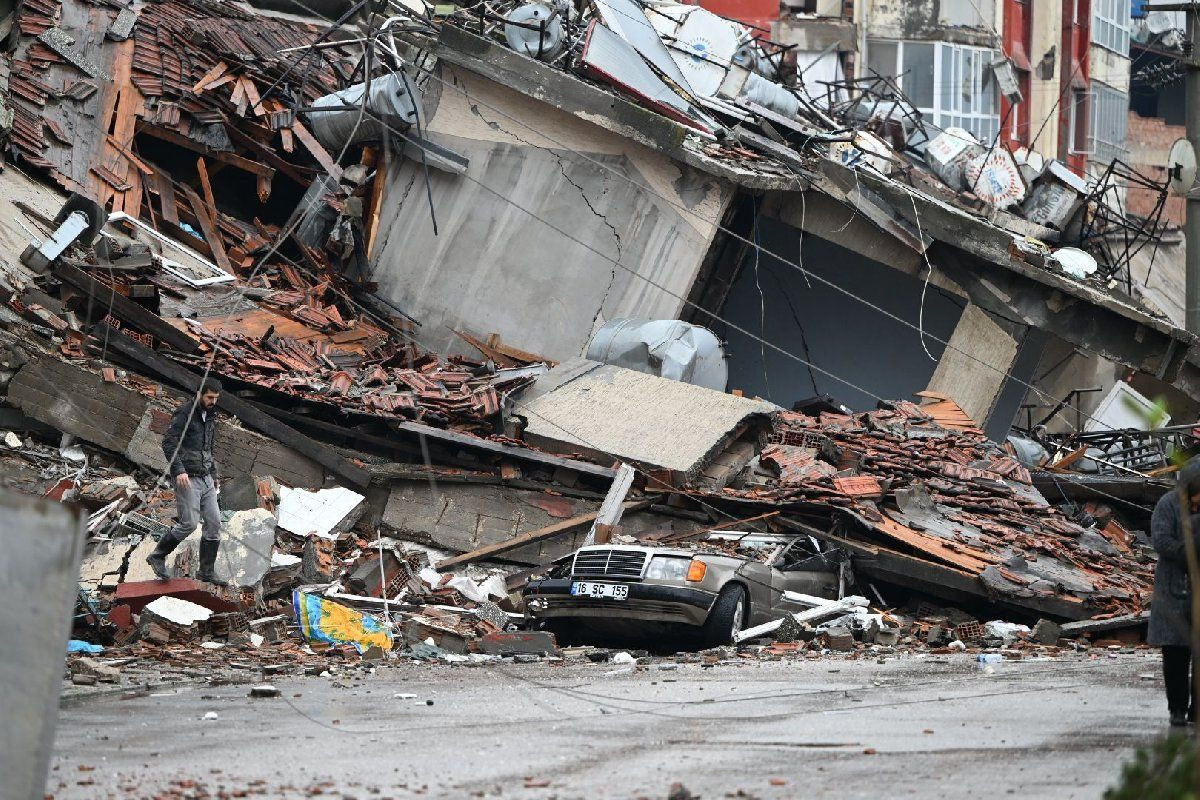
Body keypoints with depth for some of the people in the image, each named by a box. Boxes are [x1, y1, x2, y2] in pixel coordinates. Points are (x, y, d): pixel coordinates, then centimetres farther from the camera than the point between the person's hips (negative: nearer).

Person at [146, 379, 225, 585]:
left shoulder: (210, 417, 15)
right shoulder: (184, 414, -11)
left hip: (206, 479, 8)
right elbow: (169, 443, -19)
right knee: (189, 523, -11)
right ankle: (158, 556, 6)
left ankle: (207, 570, 7)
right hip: (187, 479, -8)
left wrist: (214, 473, 23)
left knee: (214, 523, 1)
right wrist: (179, 470, -28)